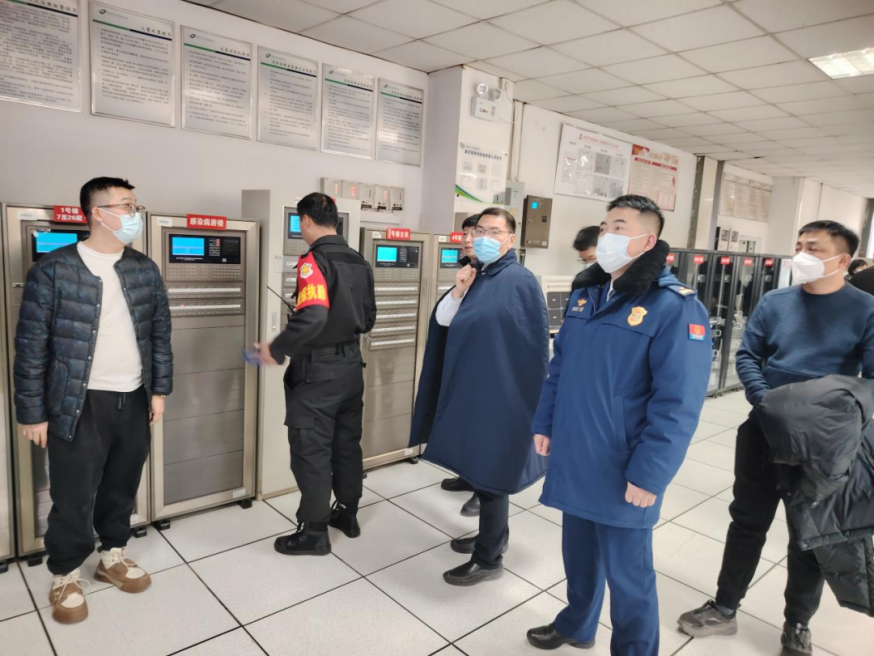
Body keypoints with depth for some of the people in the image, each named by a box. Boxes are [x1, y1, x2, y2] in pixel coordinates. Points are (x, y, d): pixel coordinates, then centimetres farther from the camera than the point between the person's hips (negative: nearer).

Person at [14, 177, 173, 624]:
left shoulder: (145, 270, 4)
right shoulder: (52, 269, -9)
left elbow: (160, 332, 10)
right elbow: (30, 346, -7)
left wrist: (160, 389, 7)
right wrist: (32, 412, -7)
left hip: (134, 401, 4)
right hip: (79, 405, -4)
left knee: (122, 487, 16)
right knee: (74, 496, 7)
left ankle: (113, 557, 37)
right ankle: (65, 577, 29)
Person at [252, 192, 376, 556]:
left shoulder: (314, 260, -16)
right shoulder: (360, 263, 7)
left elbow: (312, 317, -30)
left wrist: (276, 350, -18)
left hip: (318, 370, -8)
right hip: (351, 364, 8)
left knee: (311, 451, 5)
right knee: (347, 444, 19)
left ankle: (314, 533, 17)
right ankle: (347, 513, 34)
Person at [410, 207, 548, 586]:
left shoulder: (520, 281, -13)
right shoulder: (475, 276, 11)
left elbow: (535, 343, -15)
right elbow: (442, 320, 7)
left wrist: (528, 395, -15)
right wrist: (458, 289, -9)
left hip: (500, 394, -8)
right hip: (469, 388, 8)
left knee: (490, 472, 2)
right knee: (478, 468, 19)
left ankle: (489, 559, 18)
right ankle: (493, 536, 38)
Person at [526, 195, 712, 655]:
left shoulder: (674, 307, -15)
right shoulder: (585, 295, 6)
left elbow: (678, 403, -18)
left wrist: (649, 474, -18)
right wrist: (544, 423, 11)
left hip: (622, 472, -6)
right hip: (574, 460, 6)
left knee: (627, 573, 12)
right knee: (578, 553, 24)